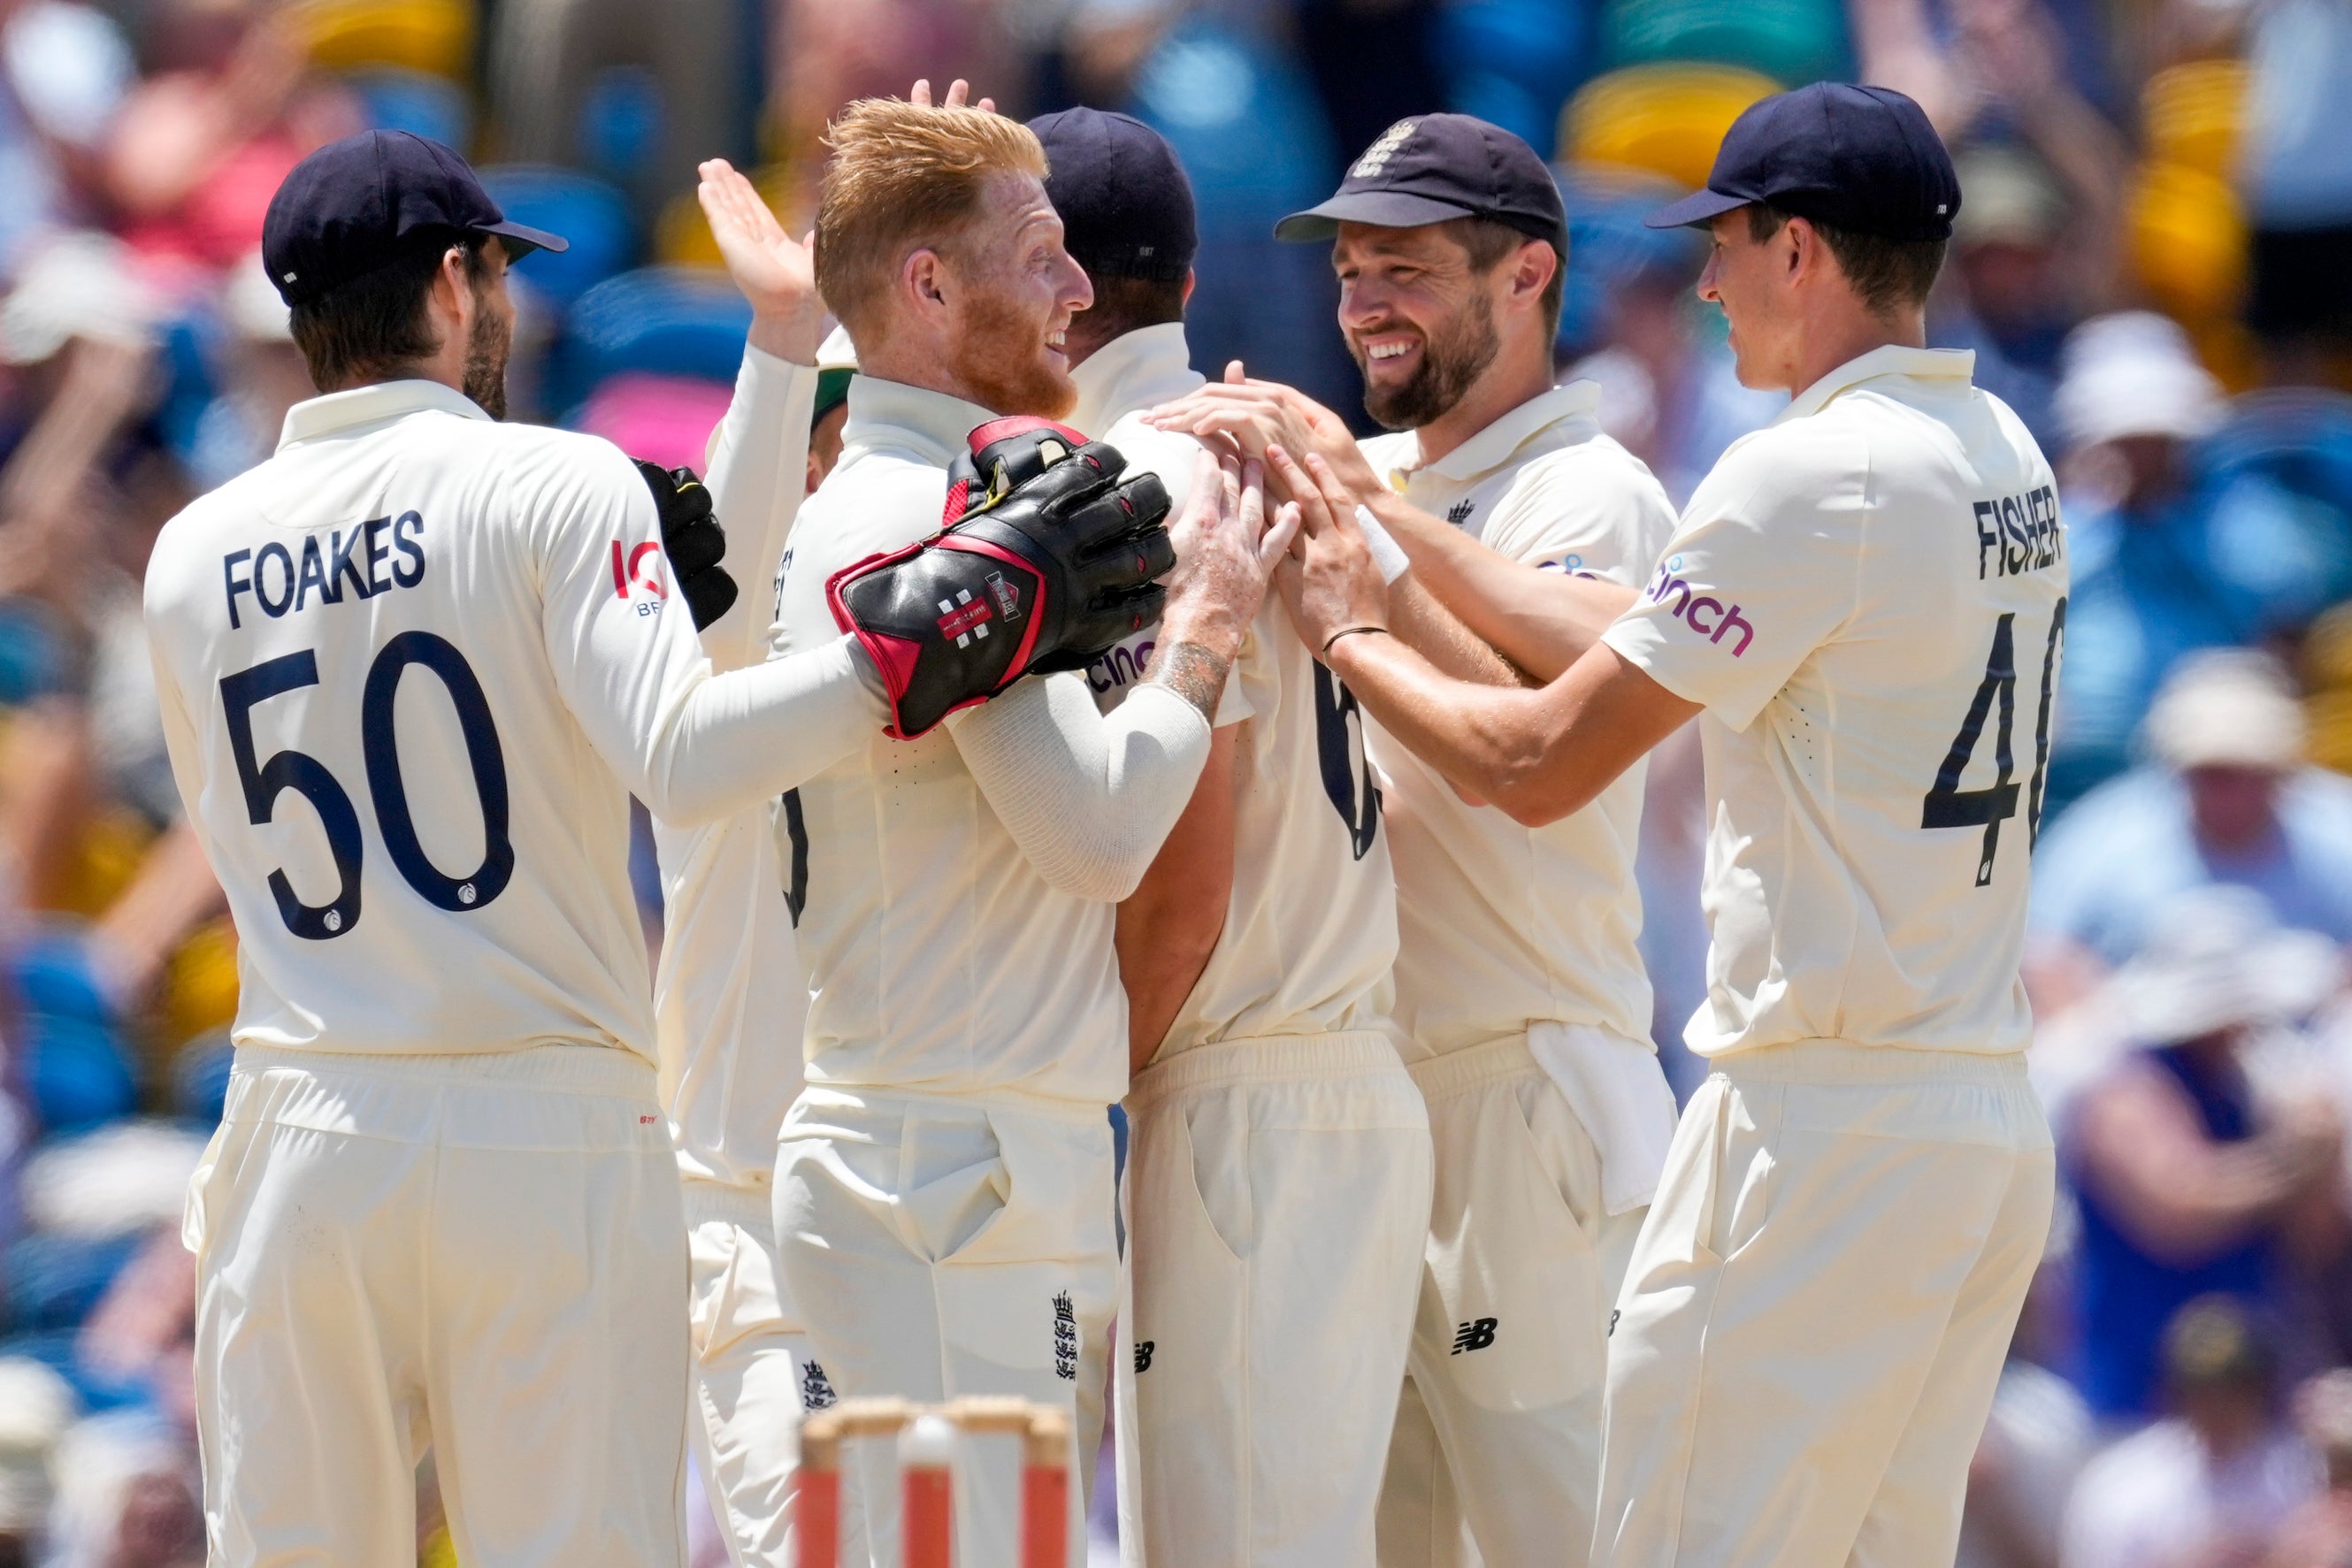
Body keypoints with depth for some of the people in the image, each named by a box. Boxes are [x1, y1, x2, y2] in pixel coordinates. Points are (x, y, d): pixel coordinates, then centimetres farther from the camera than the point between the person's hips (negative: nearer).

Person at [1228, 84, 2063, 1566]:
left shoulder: (1811, 472, -15)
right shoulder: (2006, 457, 12)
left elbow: (1538, 765, -13)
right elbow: (1659, 643, 17)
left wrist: (1354, 631, 4)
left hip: (1822, 1133, -9)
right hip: (1996, 1114, 9)